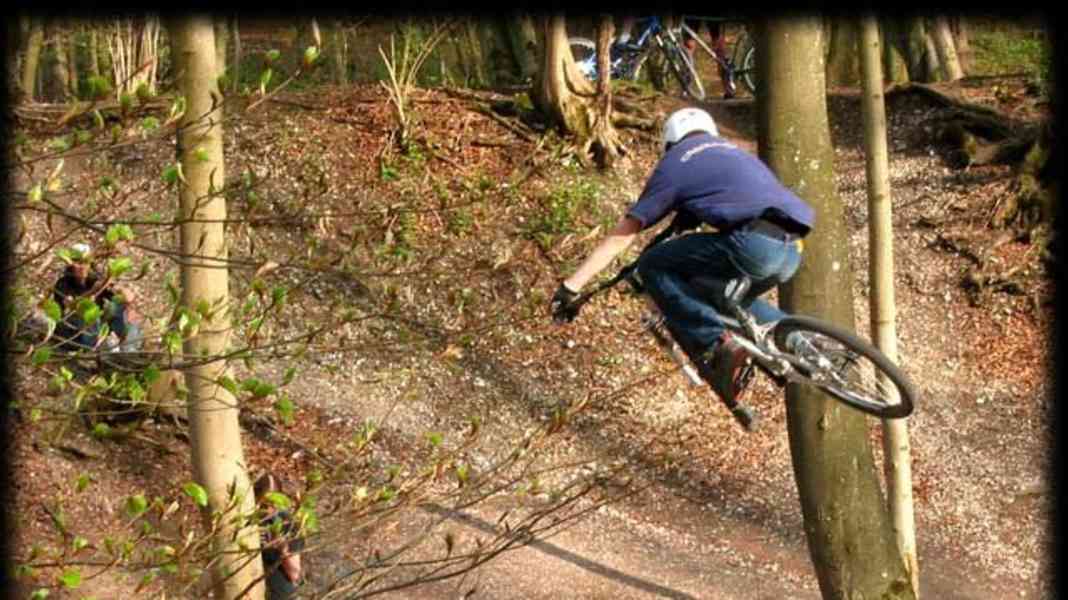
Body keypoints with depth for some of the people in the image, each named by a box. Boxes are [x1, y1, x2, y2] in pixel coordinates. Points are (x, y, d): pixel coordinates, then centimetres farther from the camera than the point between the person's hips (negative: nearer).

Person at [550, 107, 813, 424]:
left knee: (653, 266, 5)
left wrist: (571, 285, 16)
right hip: (792, 252, 7)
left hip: (755, 244, -7)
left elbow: (621, 236, 14)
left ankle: (714, 347, -9)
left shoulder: (674, 164, 16)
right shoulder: (735, 151, 33)